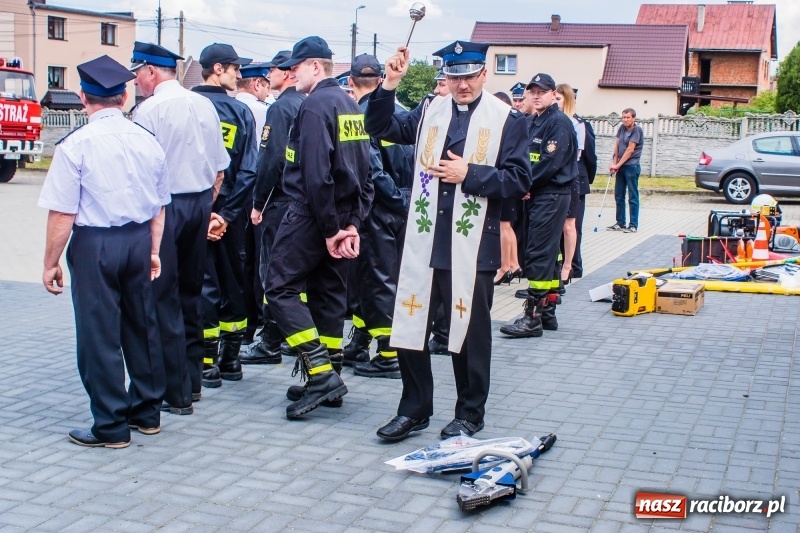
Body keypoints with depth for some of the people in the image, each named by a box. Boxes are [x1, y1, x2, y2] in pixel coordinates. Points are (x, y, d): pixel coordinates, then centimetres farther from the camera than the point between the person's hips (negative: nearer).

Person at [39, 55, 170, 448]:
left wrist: (51, 263, -5)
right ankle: (147, 411, 28)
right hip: (139, 240, 6)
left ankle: (111, 426, 11)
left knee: (99, 334, 3)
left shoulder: (76, 145, -13)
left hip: (94, 244, -6)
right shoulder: (147, 141, 4)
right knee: (141, 325, 17)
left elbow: (62, 213, -14)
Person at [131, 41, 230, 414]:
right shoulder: (204, 105, 6)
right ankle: (192, 381, 24)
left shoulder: (149, 109, -12)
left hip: (164, 206, -7)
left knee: (164, 298, 0)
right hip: (200, 203, 7)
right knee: (190, 293, 16)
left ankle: (177, 394, 2)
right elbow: (220, 166, 11)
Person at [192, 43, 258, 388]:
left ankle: (207, 363, 5)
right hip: (230, 213, 2)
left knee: (202, 282, 3)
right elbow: (249, 170, -7)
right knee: (232, 281, 12)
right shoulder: (241, 112, -1)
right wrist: (227, 214, -8)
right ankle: (231, 359, 19)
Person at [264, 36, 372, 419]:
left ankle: (321, 373, -11)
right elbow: (364, 171, 12)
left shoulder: (315, 105, -14)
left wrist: (329, 228, -18)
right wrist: (352, 222, 6)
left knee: (281, 287, -4)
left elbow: (316, 174, -22)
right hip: (343, 215, 9)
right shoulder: (352, 106, 14)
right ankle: (329, 378, 19)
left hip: (311, 214, -9)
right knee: (328, 291, 13)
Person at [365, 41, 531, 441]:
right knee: (409, 328, 7)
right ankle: (414, 409, 24)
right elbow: (380, 128, 8)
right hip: (423, 243, 4)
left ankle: (469, 414, 25)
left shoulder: (507, 119, -1)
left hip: (472, 247, -3)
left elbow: (519, 180, -6)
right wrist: (390, 85, -5)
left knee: (469, 332, 8)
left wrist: (470, 174, -14)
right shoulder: (429, 112, 12)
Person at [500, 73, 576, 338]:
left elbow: (550, 163, -19)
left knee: (539, 255, -9)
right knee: (546, 255, 13)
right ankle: (547, 313, 20)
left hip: (551, 196, -9)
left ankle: (533, 317, -6)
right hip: (535, 196, 9)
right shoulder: (531, 122, 16)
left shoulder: (559, 123, -11)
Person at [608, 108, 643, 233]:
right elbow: (617, 145, 8)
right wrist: (614, 163, -2)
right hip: (620, 166, 7)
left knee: (633, 197, -3)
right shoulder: (622, 128, 9)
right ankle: (620, 223, 20)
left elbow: (630, 149, -14)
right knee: (618, 196, 11)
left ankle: (633, 225, 0)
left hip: (631, 166, -7)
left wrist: (618, 165, -12)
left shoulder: (637, 130, -11)